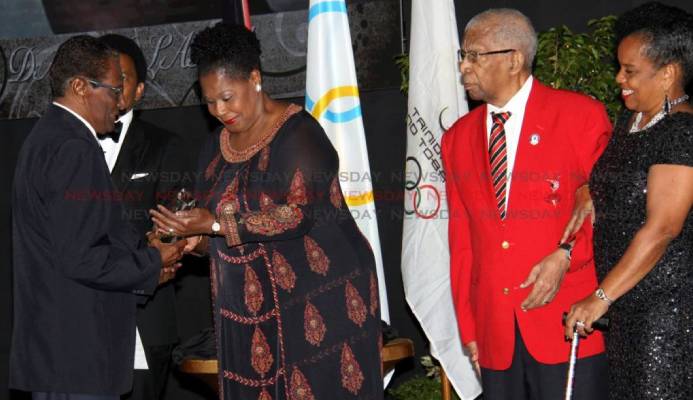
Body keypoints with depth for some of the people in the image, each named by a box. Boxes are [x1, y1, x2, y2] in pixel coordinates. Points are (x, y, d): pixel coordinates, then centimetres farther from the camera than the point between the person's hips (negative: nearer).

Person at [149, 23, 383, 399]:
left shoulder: (297, 134, -11)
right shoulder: (216, 148, 11)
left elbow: (300, 213, -21)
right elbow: (212, 220, 18)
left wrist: (216, 225, -21)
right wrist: (193, 235, -6)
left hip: (317, 299, -6)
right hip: (252, 311, 6)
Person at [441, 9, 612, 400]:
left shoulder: (582, 115, -1)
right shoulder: (458, 137, 12)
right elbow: (461, 239, 14)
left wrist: (566, 255, -14)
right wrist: (467, 326, 11)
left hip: (568, 323, -4)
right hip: (494, 333, 4)